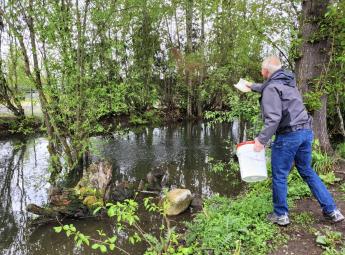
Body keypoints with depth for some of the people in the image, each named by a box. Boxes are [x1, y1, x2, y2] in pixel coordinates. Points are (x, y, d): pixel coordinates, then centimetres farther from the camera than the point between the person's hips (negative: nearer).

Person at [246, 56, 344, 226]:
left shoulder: (271, 88, -10)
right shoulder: (287, 82, 17)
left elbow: (273, 118, -21)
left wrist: (262, 139, -18)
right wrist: (252, 86, 52)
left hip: (288, 135, -9)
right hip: (306, 132, 9)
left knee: (279, 176, 5)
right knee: (307, 171, 19)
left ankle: (280, 215, 17)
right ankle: (331, 211, 23)